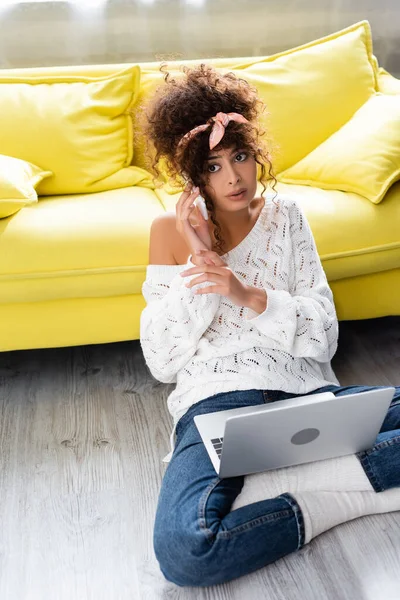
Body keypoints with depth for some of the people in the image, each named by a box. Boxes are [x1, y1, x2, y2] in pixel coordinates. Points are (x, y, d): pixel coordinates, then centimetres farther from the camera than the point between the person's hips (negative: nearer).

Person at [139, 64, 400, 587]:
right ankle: (332, 497, -14)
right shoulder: (170, 230, 7)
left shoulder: (285, 215, 11)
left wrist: (249, 295, -13)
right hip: (216, 397, -2)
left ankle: (280, 483, -15)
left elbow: (323, 337, 3)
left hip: (303, 390, 3)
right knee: (180, 546, -31)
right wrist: (200, 261, -8)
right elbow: (161, 362, 0)